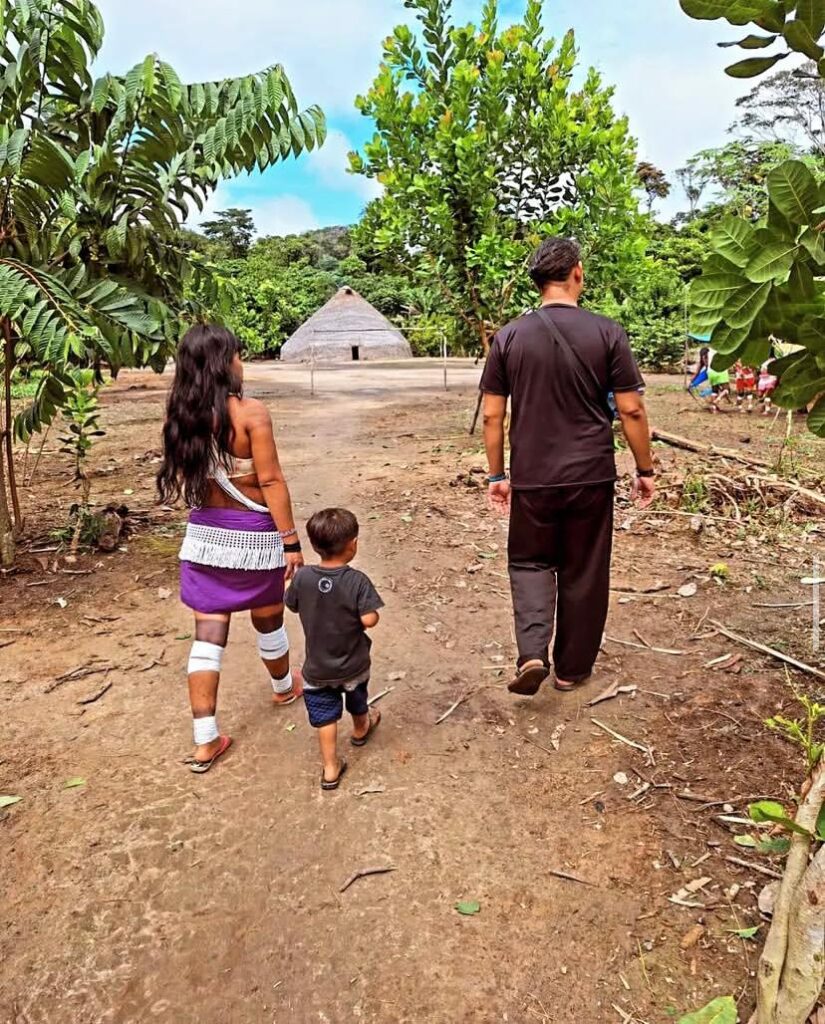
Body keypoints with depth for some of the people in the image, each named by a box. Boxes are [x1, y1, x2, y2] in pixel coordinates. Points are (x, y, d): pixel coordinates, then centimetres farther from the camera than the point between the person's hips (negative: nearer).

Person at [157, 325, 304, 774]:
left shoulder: (182, 416, 0)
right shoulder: (250, 412, -17)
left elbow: (185, 480, 8)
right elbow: (271, 481, -16)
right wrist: (292, 542, -11)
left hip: (204, 534, 4)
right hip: (253, 534, -4)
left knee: (207, 635, 7)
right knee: (268, 619, 20)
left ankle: (205, 742, 11)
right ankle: (283, 687, 46)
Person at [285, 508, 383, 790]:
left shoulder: (303, 577, -17)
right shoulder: (357, 581, -25)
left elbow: (293, 605, 0)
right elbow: (369, 619, -27)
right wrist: (371, 610, -6)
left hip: (317, 667, 0)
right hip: (353, 664, 0)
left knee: (325, 716, 14)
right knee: (357, 701, 29)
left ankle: (331, 768, 17)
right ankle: (361, 730, 56)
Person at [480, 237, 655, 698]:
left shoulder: (509, 337, -2)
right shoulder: (607, 333, -5)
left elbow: (492, 415, 0)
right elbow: (632, 409, -5)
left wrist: (497, 474, 10)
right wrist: (646, 469, 7)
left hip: (532, 476, 1)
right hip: (591, 475, 0)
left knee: (531, 561, 19)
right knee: (584, 573, 13)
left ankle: (532, 654, 0)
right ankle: (572, 668, 26)